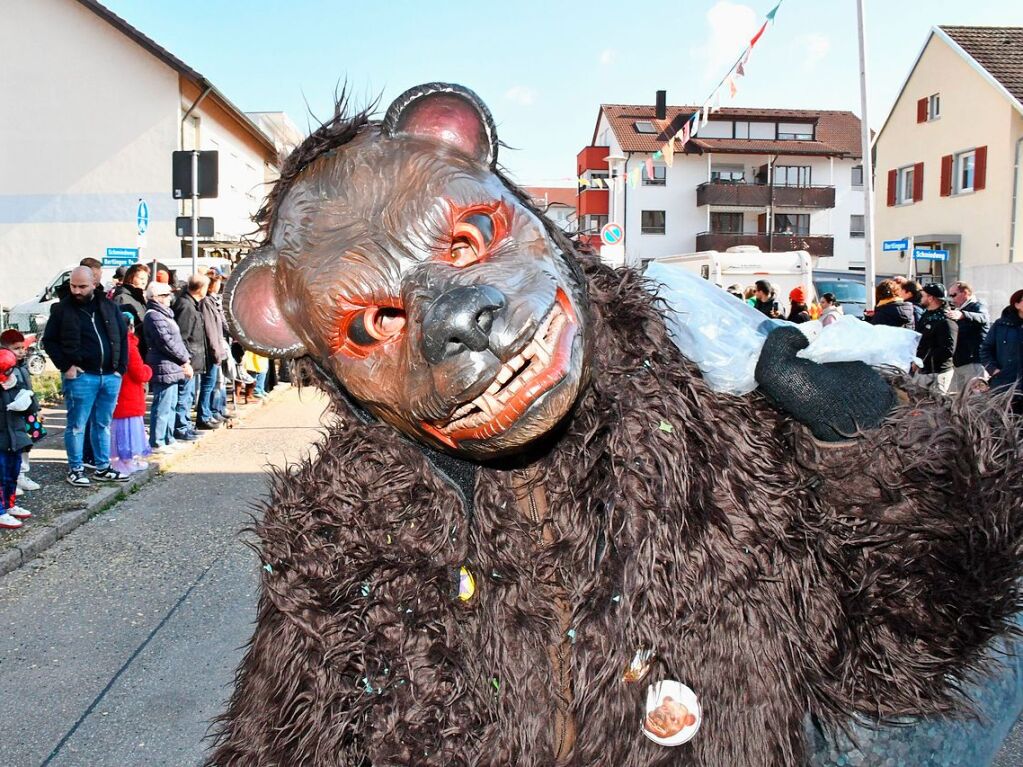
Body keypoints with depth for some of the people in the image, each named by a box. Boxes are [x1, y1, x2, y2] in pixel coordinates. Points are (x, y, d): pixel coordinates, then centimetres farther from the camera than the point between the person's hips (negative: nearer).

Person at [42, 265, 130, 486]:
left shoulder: (109, 307, 8)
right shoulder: (62, 309, -2)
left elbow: (123, 337, 12)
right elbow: (49, 340, 1)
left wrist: (120, 367, 4)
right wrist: (66, 366, -9)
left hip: (110, 376, 4)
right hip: (81, 377, -4)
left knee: (103, 424, 12)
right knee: (77, 425, 3)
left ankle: (103, 468, 21)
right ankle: (75, 469, 14)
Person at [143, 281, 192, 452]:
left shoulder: (164, 314, 20)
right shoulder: (154, 316, -13)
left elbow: (176, 340, 20)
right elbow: (167, 342, -18)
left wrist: (185, 360, 9)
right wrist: (185, 361, -11)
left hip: (171, 368, 11)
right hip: (164, 367, -11)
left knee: (170, 405, 16)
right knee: (162, 406, -6)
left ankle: (168, 439, 25)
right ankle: (156, 443, 0)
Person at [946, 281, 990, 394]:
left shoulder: (978, 305, -6)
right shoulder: (959, 309, 21)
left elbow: (983, 318, -32)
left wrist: (961, 315, -51)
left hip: (974, 363, -9)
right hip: (960, 364, 9)